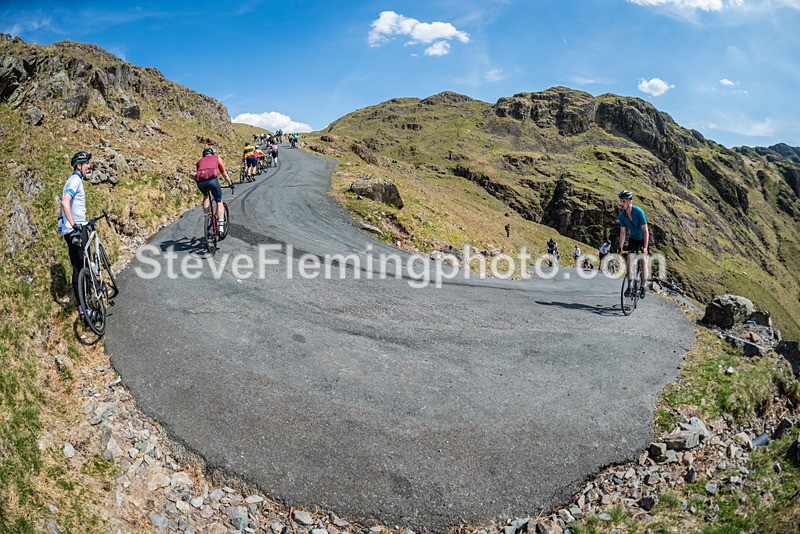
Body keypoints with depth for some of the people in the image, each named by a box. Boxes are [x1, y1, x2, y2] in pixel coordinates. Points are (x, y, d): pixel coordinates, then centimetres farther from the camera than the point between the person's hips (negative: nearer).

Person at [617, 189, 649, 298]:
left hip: (643, 239, -3)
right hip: (633, 238, 4)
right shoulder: (622, 215, -15)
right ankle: (629, 286, -8)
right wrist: (620, 247, -17)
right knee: (630, 259, -10)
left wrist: (645, 247, -35)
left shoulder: (639, 212, -30)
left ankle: (643, 287, 3)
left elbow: (645, 231, -29)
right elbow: (623, 232, -8)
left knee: (643, 261, -6)